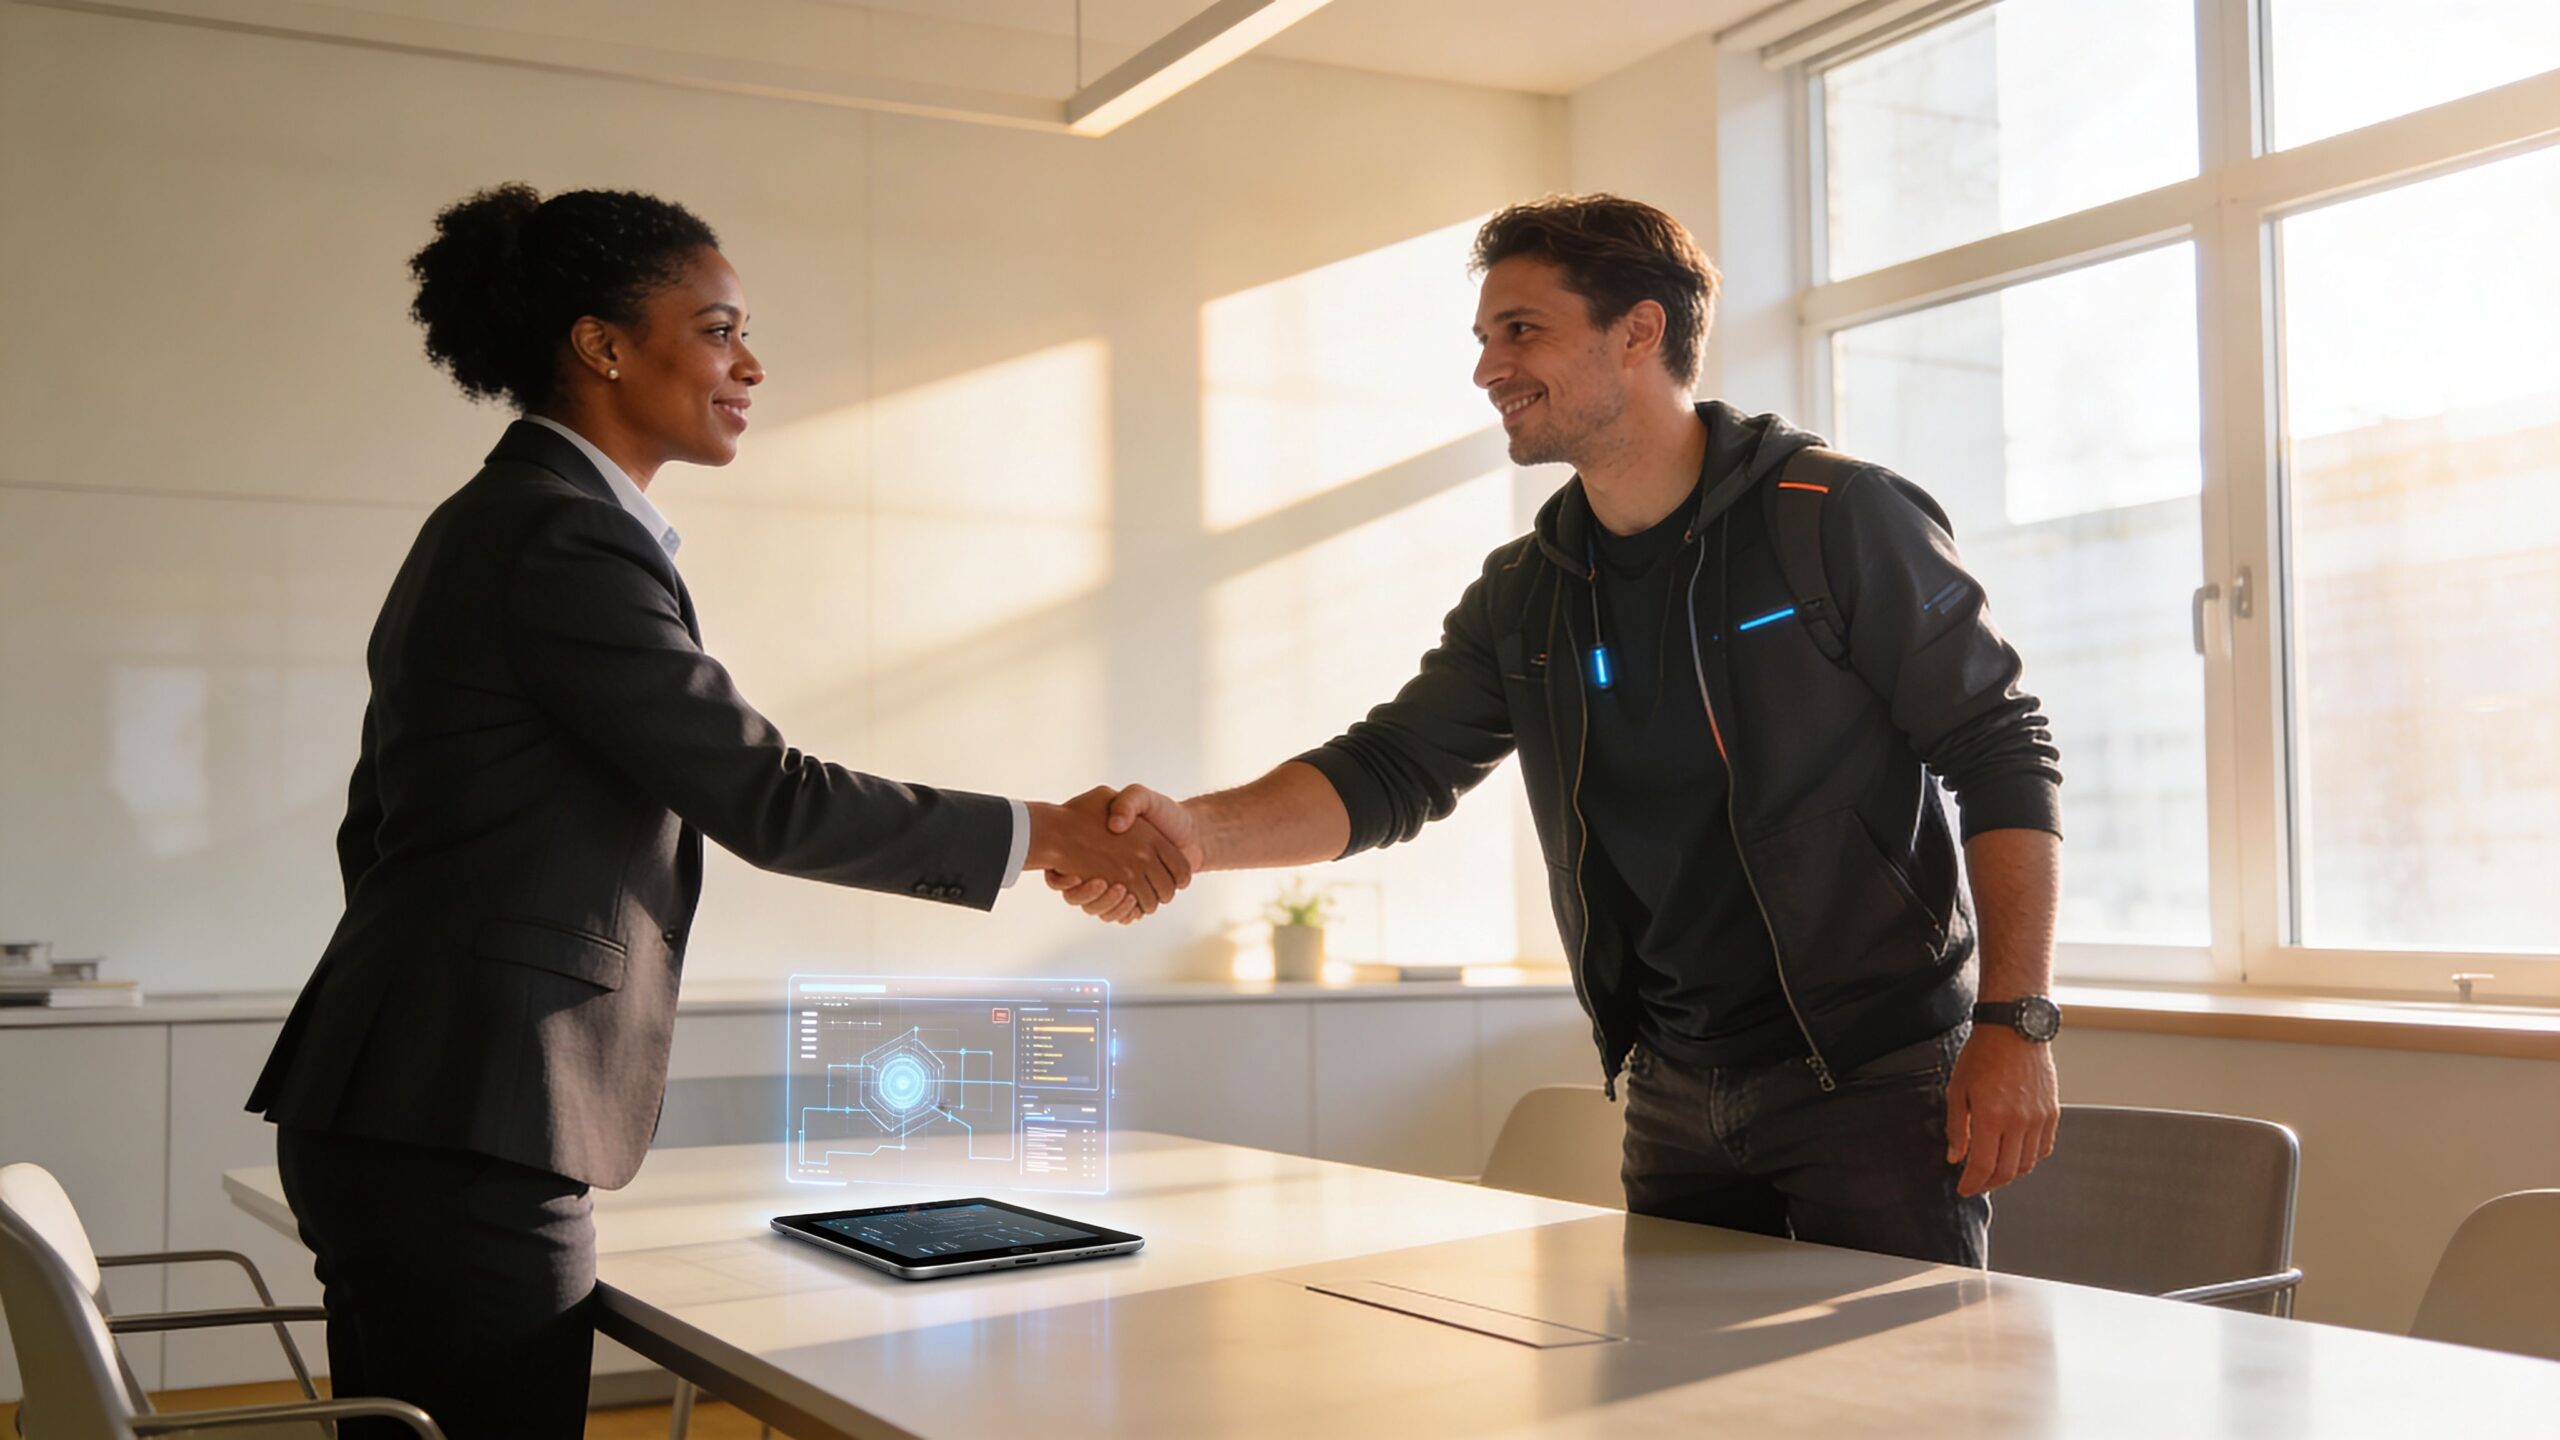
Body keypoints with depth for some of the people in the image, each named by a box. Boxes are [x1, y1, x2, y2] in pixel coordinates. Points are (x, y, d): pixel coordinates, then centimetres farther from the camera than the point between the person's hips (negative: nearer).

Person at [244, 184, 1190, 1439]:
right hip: (459, 1140, -11)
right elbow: (766, 799, -18)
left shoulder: (495, 520, 17)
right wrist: (1047, 836, -11)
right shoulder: (568, 538, -15)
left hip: (395, 1114, 11)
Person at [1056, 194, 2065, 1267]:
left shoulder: (1840, 520, -9)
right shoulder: (1523, 596, 8)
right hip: (1676, 1097, 5)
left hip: (1876, 1079, -5)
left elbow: (2003, 754, -8)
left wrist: (2013, 1023, -15)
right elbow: (1388, 772, 2)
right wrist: (1203, 832, -17)